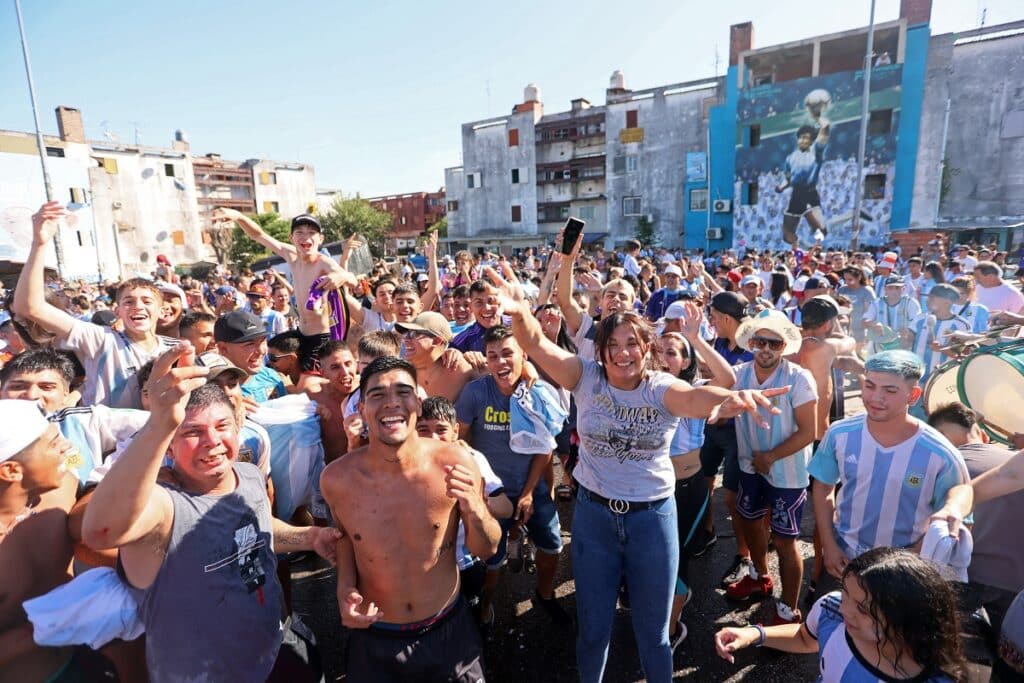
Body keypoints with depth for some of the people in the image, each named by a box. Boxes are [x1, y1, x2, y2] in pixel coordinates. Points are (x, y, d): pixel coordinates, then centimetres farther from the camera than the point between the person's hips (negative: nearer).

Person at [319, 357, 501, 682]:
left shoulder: (455, 463, -21)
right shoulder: (336, 478, -17)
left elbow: (487, 549, -8)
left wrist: (475, 510, -27)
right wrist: (344, 589, -9)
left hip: (448, 631, 0)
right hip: (373, 639, 1)